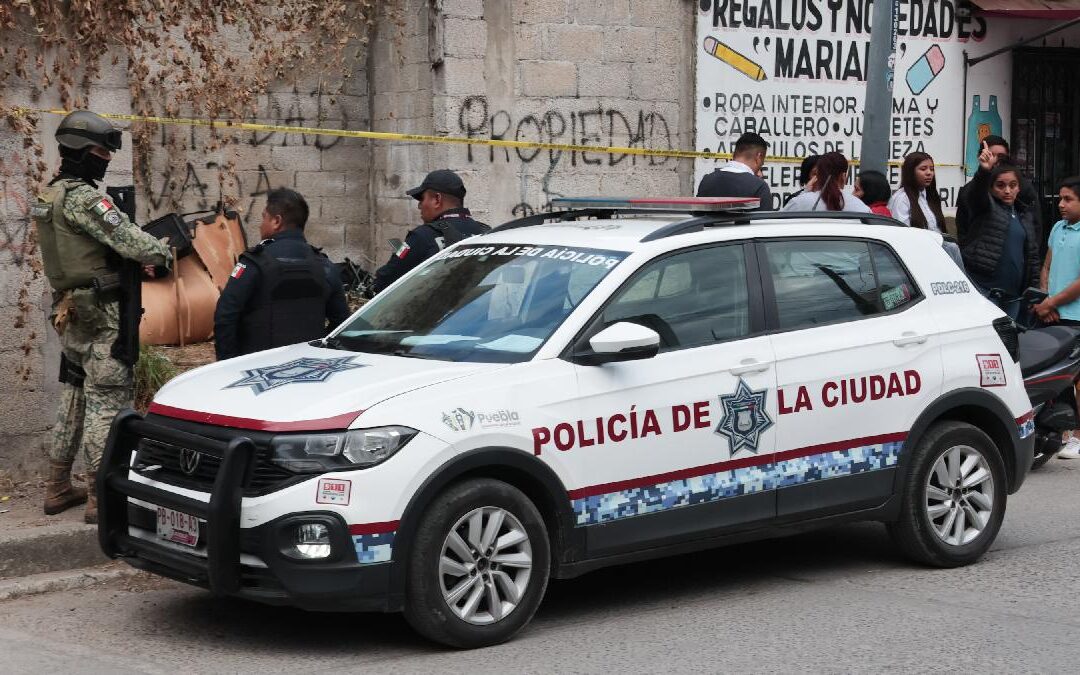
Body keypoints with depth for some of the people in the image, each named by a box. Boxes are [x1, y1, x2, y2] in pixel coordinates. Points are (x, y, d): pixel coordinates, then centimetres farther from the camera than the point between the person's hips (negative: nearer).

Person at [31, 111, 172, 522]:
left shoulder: (51, 196, 15)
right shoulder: (81, 198, -17)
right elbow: (124, 236, -23)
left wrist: (140, 258, 3)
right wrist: (162, 255, -7)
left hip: (69, 312, 10)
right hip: (101, 316, -10)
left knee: (73, 399, 17)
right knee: (107, 403, -7)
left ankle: (58, 489, 22)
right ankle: (102, 499, -7)